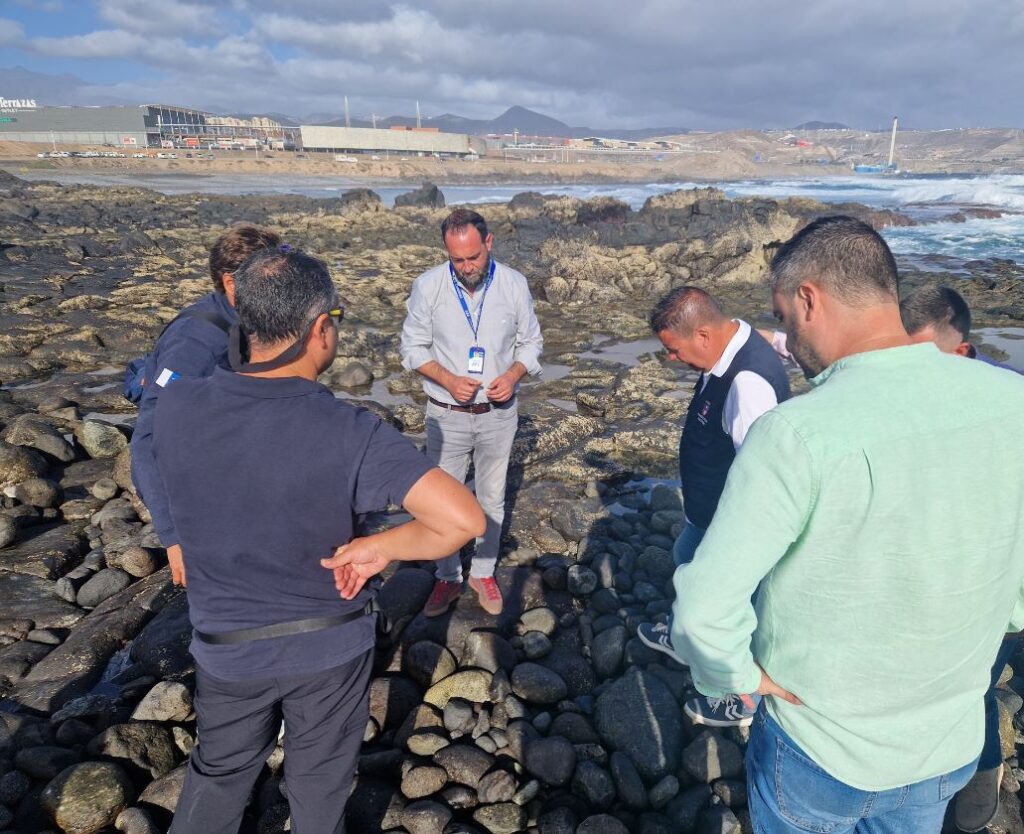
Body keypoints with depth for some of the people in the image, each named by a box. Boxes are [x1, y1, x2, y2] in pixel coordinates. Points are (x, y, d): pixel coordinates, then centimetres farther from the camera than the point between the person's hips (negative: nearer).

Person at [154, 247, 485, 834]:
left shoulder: (176, 405, -18)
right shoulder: (351, 433, -29)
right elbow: (464, 519, -33)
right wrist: (377, 548, -20)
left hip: (228, 647, 3)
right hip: (331, 646, -2)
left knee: (219, 773, 30)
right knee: (321, 784, 24)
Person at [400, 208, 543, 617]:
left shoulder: (514, 284, -8)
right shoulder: (428, 285, -11)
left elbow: (531, 342, 3)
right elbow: (413, 347, -2)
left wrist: (513, 375, -17)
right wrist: (448, 381, -18)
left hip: (498, 414, 1)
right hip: (447, 415, -1)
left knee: (491, 499, 14)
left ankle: (484, 573, 34)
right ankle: (448, 578, 30)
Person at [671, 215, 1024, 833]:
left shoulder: (797, 434, -31)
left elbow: (705, 611, -32)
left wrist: (740, 675, -12)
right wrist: (963, 635, 12)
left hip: (821, 753, -4)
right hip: (955, 744, 5)